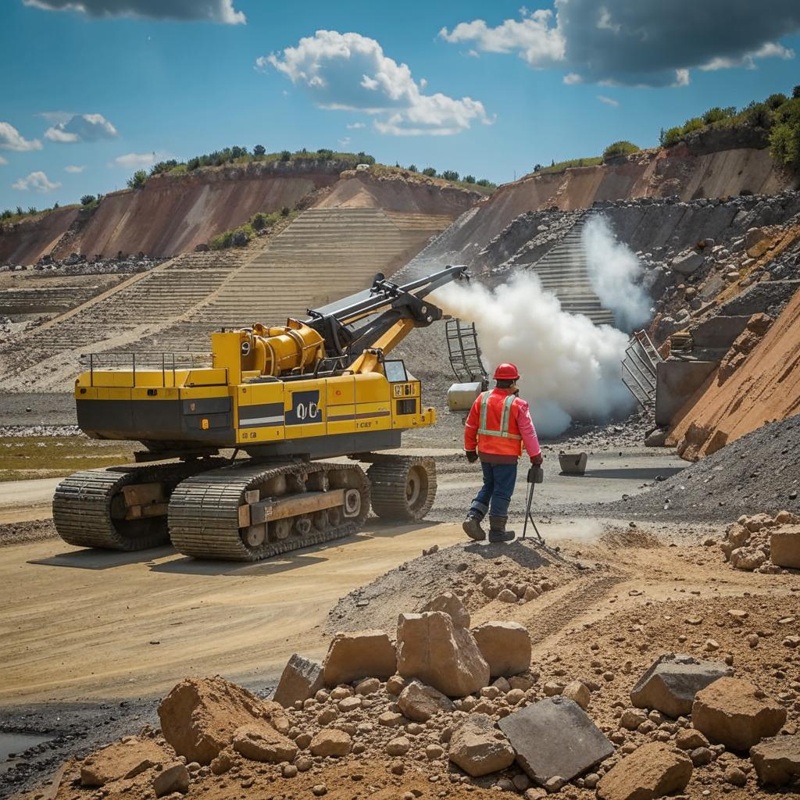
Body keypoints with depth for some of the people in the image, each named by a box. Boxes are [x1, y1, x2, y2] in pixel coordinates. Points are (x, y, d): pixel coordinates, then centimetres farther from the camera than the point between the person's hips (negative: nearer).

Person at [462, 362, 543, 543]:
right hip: (506, 456, -5)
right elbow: (528, 432, -9)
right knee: (502, 492, 5)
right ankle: (497, 531, 10)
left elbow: (470, 426, 7)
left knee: (488, 487, 20)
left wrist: (470, 450, 19)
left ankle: (473, 518, 5)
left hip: (485, 453, 5)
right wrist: (536, 456, 2)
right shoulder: (517, 404, -11)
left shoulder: (482, 398, 1)